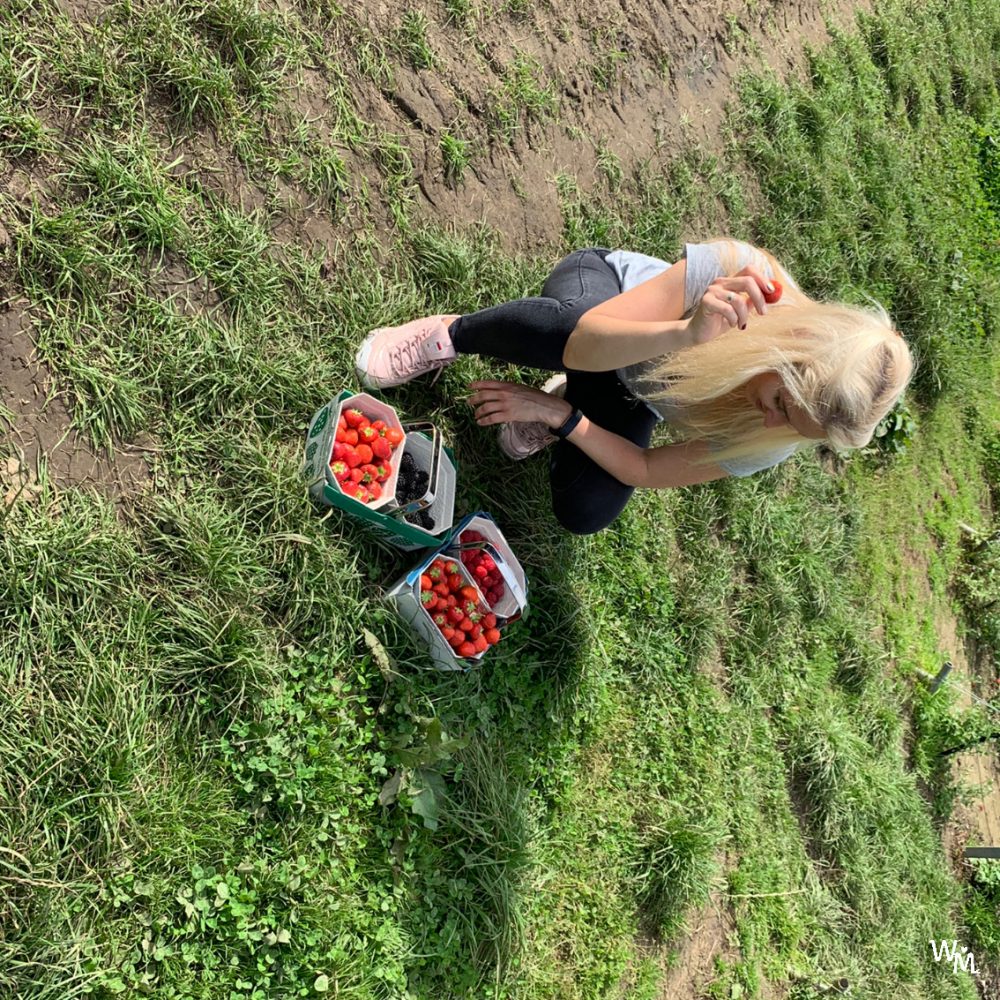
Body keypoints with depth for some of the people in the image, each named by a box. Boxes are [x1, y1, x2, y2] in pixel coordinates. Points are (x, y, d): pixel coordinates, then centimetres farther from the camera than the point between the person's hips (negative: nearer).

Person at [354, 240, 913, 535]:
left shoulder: (772, 445, -27)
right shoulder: (737, 272, -37)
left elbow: (644, 472, -16)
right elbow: (583, 344, -40)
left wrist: (559, 414, -22)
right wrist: (684, 334, -57)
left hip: (630, 399, 3)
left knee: (585, 512, -24)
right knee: (561, 329, -43)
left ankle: (562, 397, 11)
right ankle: (449, 336, -6)